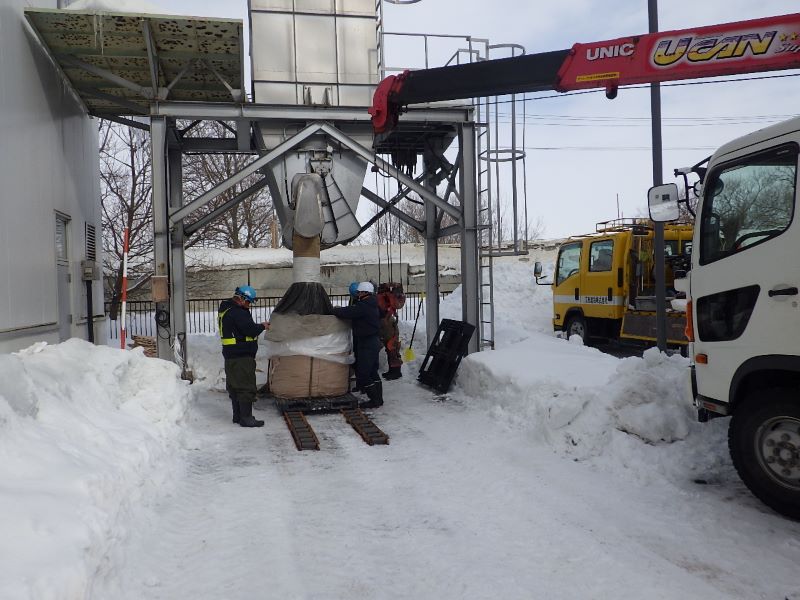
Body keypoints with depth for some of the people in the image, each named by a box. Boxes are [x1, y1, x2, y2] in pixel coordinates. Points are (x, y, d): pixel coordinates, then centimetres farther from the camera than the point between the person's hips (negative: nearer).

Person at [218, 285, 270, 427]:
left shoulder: (226, 310, 16)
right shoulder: (237, 312, -18)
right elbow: (250, 330, -23)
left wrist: (258, 325, 5)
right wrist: (262, 326, -5)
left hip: (231, 355, 11)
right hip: (241, 356, -11)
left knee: (234, 386, 15)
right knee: (246, 387, -6)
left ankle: (238, 415, 24)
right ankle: (246, 418, -3)